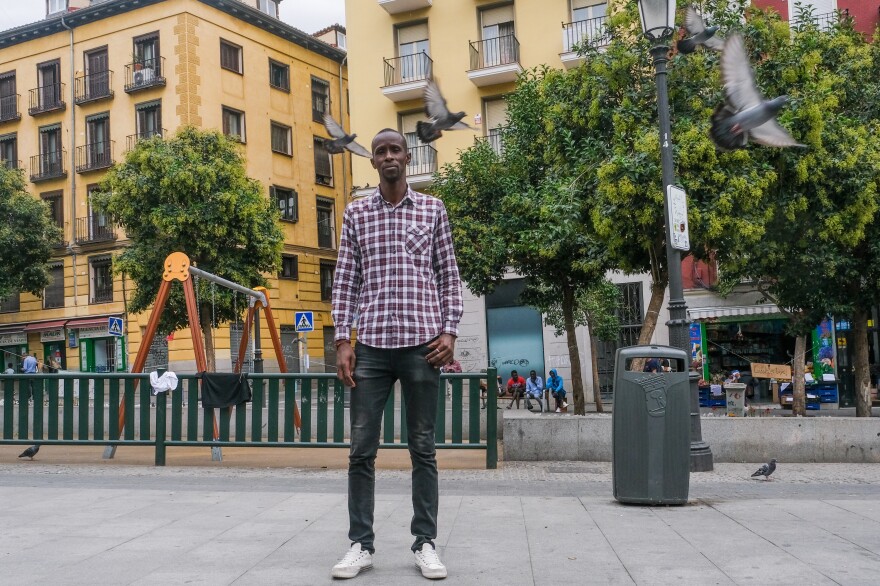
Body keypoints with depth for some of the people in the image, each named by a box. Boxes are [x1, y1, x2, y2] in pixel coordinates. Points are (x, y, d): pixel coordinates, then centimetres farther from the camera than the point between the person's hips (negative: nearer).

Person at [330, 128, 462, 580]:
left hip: (421, 342, -1)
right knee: (361, 449, 3)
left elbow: (449, 276, 8)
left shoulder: (432, 209, 8)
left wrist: (449, 331, -4)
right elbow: (345, 280, 7)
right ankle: (361, 544, 13)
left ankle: (425, 543, 14)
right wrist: (343, 340, -1)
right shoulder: (355, 213, 9)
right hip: (372, 344, 1)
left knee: (423, 448, 5)